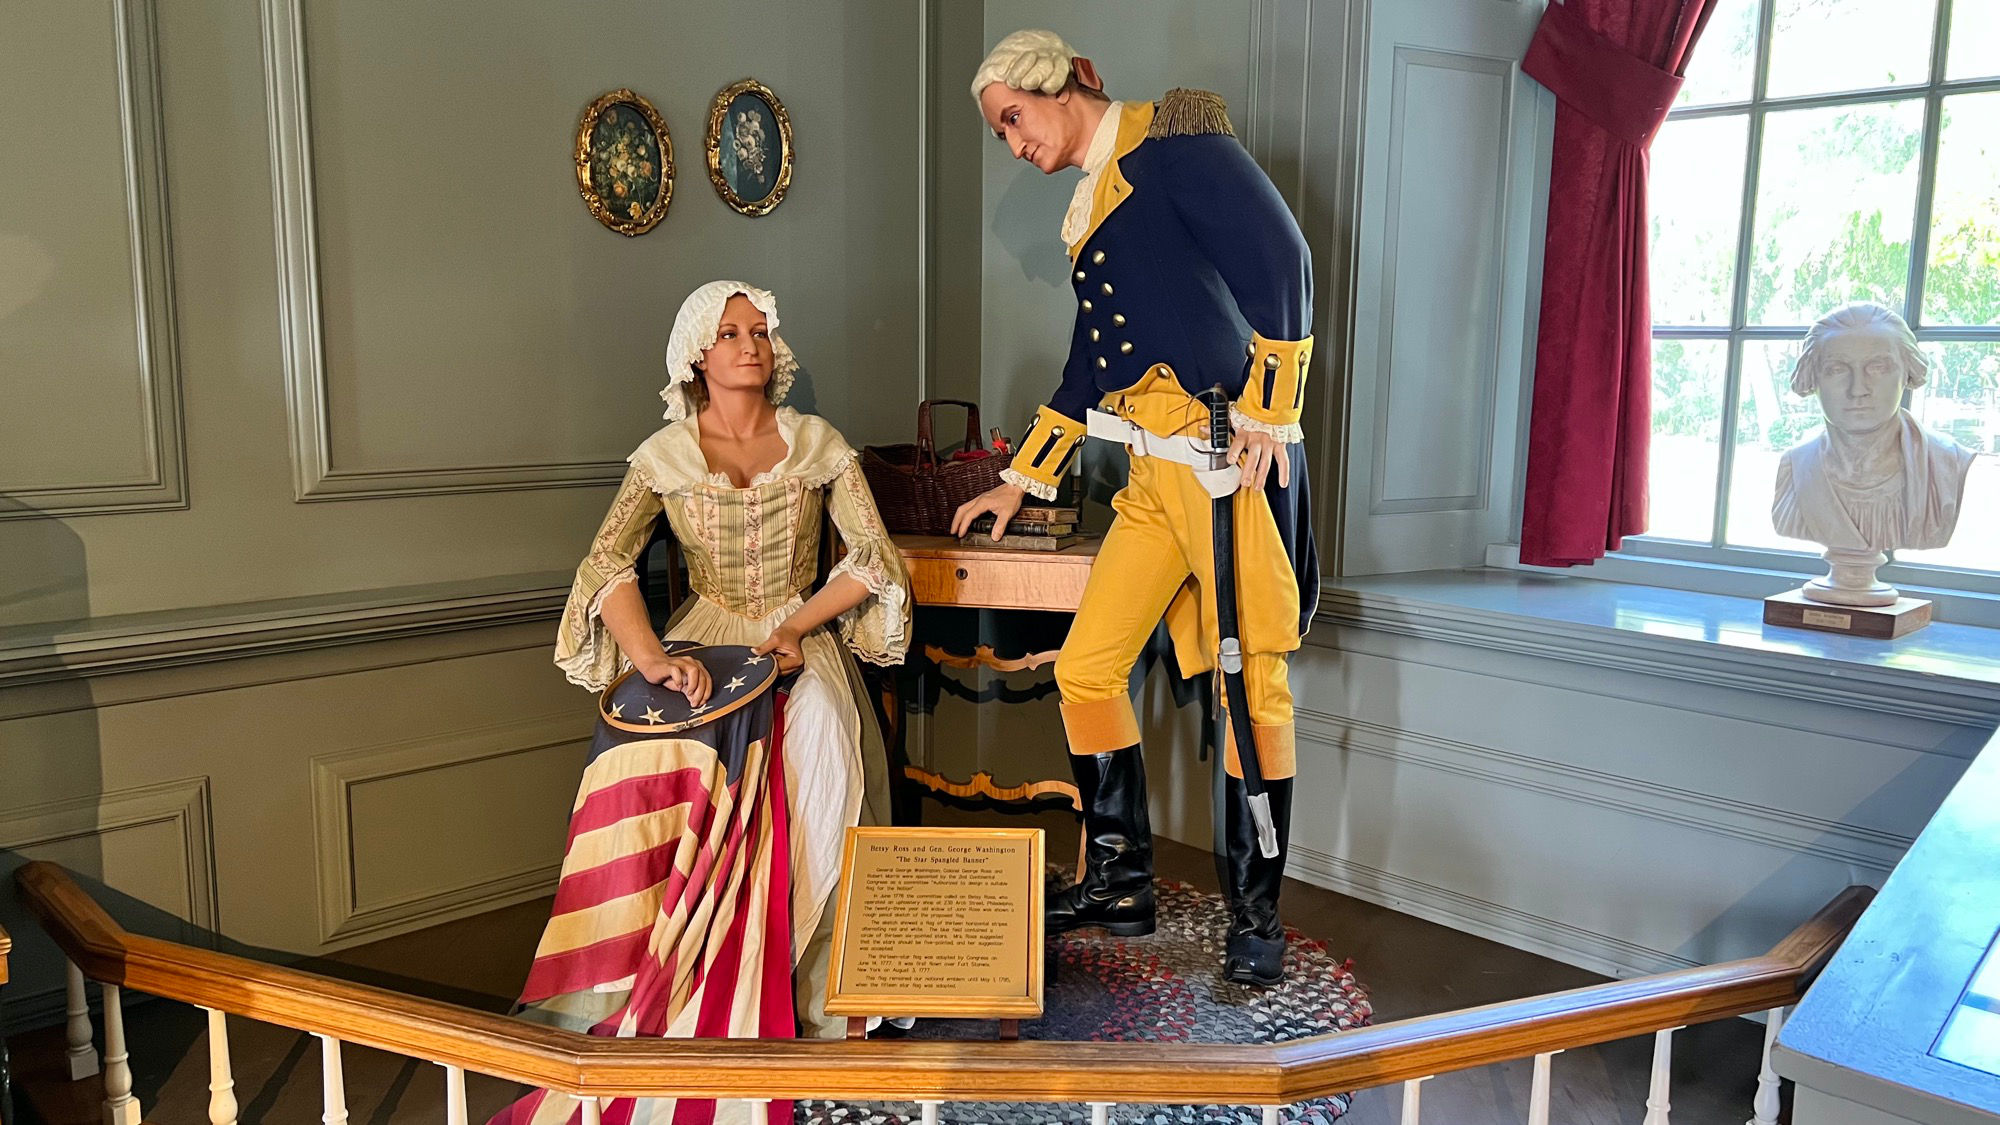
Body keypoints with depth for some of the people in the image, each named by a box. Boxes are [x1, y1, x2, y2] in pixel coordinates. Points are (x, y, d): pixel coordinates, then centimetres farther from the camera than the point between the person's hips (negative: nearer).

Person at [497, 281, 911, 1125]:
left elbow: (874, 558, 1)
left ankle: (809, 979, -24)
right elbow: (606, 566, -8)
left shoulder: (818, 445, 8)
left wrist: (794, 628, -12)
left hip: (802, 634, 0)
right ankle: (655, 980, -22)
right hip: (705, 636, 0)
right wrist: (652, 657, -26)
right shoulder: (666, 455, 6)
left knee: (823, 739, -34)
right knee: (647, 755, -33)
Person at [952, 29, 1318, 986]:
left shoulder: (1172, 139, -2)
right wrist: (1020, 484, 29)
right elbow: (1089, 367, 26)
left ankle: (1255, 916, 8)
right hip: (1155, 473, 9)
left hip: (1233, 457, -8)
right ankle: (1120, 884, 19)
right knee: (1084, 668, 5)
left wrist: (1266, 414, -17)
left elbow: (1280, 258, -13)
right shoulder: (1092, 204, 22)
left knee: (1249, 686, -4)